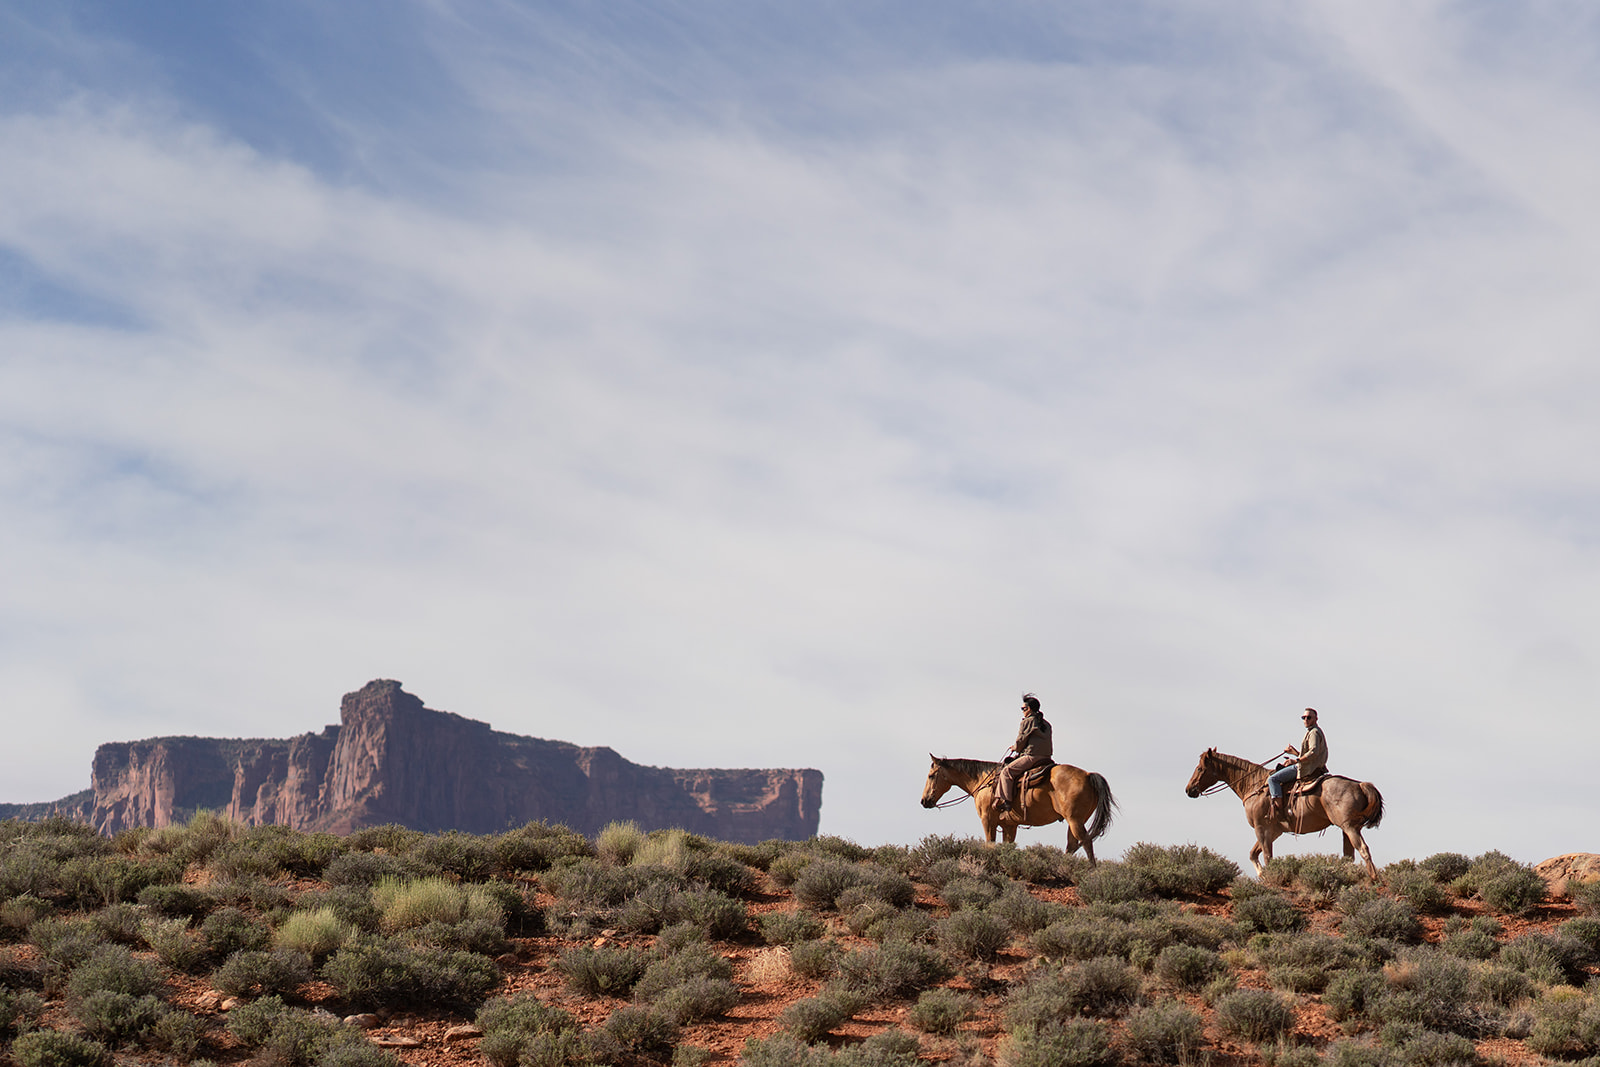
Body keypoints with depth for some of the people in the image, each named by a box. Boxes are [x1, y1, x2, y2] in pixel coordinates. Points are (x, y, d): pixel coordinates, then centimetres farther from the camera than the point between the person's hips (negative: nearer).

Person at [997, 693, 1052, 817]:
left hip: (1031, 756, -9)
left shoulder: (1027, 722, -4)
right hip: (1046, 758, 9)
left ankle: (1007, 801, -22)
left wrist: (1015, 748, 17)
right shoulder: (1046, 724, 20)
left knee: (1007, 771, -9)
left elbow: (1020, 743, -7)